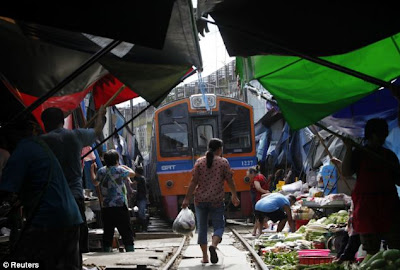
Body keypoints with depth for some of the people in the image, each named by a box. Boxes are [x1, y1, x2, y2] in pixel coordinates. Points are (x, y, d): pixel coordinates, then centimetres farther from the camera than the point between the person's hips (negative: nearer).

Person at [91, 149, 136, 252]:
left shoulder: (101, 171, 6)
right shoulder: (119, 170, -7)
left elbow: (95, 182, 24)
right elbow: (132, 174, 8)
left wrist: (92, 170, 40)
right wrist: (125, 167, 26)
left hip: (106, 208, 5)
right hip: (120, 206, -5)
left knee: (108, 232, 9)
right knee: (126, 232, -1)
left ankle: (106, 250, 10)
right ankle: (130, 250, -3)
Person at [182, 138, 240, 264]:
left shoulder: (199, 162, 3)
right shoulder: (223, 162, -1)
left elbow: (193, 182, -1)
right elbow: (230, 181, 1)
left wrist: (187, 199, 1)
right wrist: (234, 196, 15)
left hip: (200, 200, 2)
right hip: (216, 200, -2)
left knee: (202, 228, 11)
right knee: (219, 226, 7)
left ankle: (205, 256, 9)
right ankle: (213, 245, -22)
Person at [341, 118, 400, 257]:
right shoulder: (358, 153, 5)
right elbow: (346, 172, -9)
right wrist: (349, 149, -16)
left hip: (389, 204, 3)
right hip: (367, 205, -3)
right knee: (371, 250, -2)